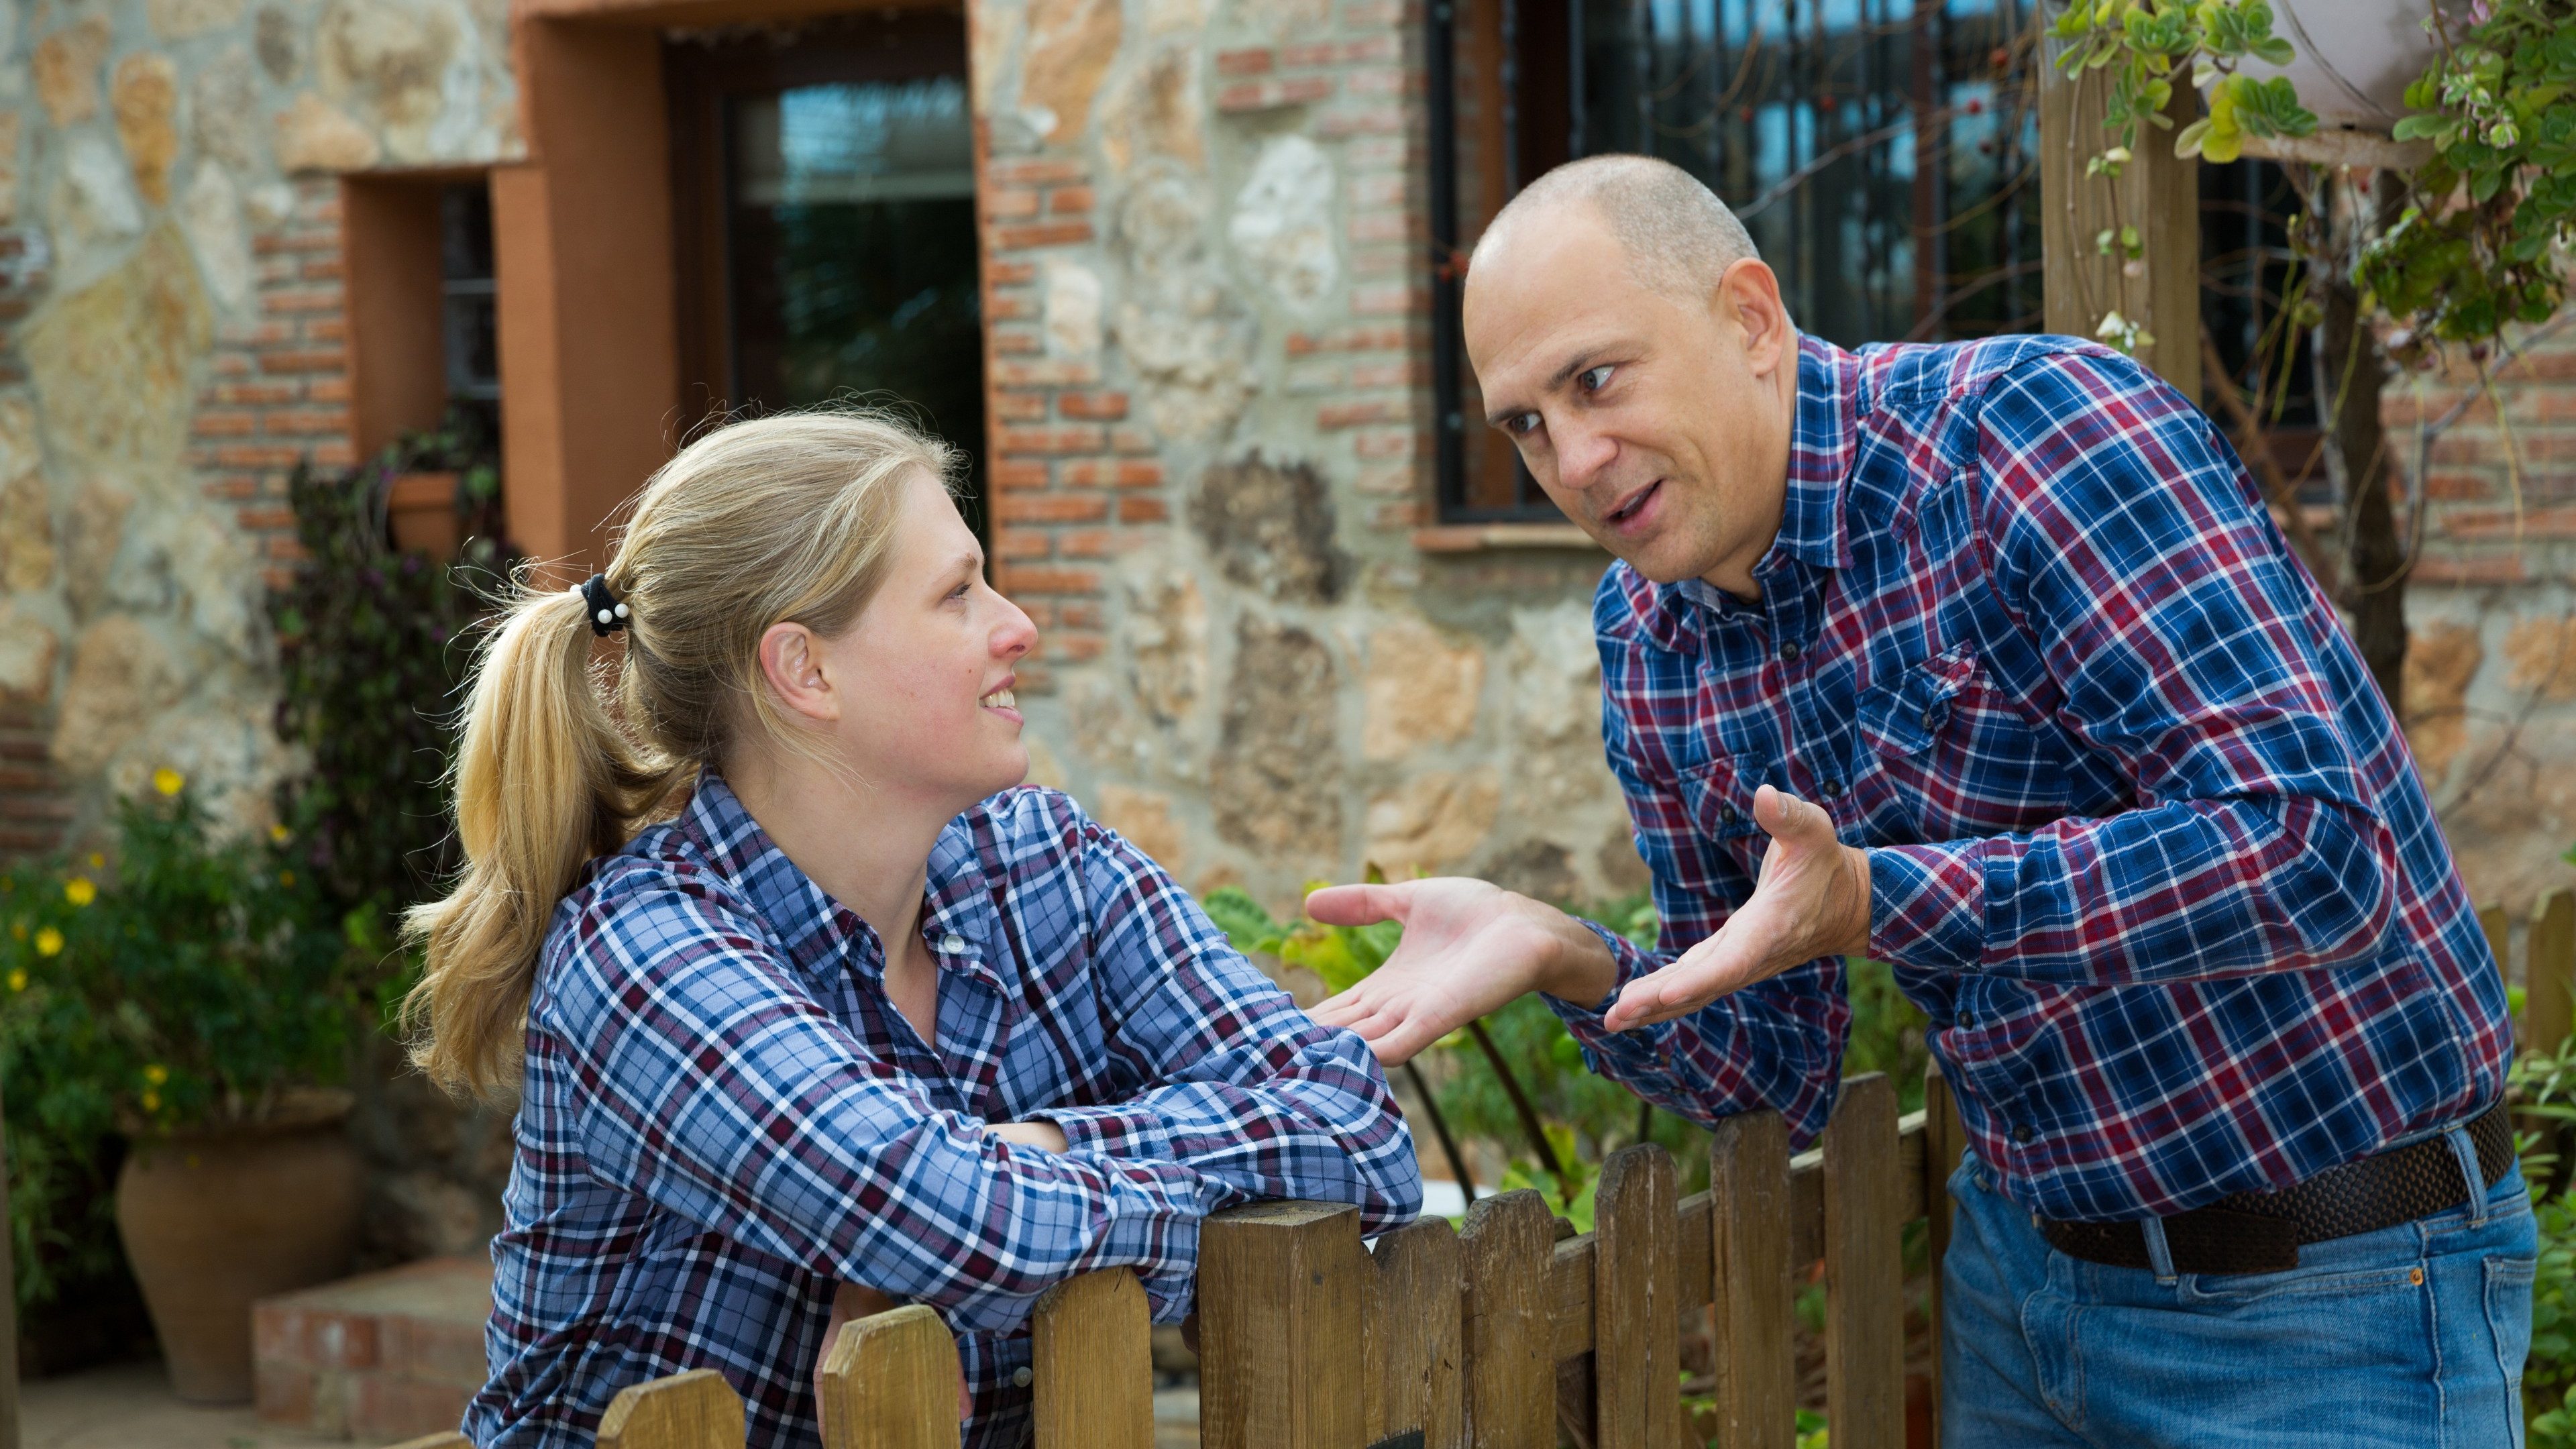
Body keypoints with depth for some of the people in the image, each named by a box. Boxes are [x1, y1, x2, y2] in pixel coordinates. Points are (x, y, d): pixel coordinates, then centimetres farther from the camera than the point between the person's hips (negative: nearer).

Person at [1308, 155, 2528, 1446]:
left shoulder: (2033, 429, -21)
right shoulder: (1649, 645, 1)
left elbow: (2312, 852, -31)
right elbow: (1780, 1066, 6)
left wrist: (1878, 901, -37)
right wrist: (1563, 961, -14)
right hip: (2024, 1247, 7)